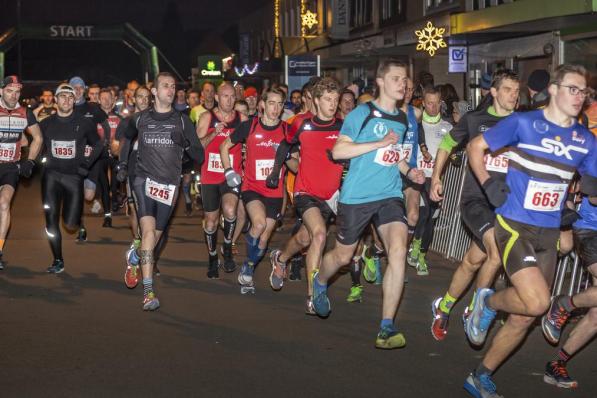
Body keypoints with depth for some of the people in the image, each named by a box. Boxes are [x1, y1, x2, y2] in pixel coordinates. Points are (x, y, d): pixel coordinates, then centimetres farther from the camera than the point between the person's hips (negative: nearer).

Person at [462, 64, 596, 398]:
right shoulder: (523, 123, -6)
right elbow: (476, 147, 3)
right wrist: (489, 185, -9)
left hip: (549, 234, 5)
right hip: (515, 226, -5)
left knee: (524, 318, 8)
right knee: (537, 302, -23)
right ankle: (488, 302, 9)